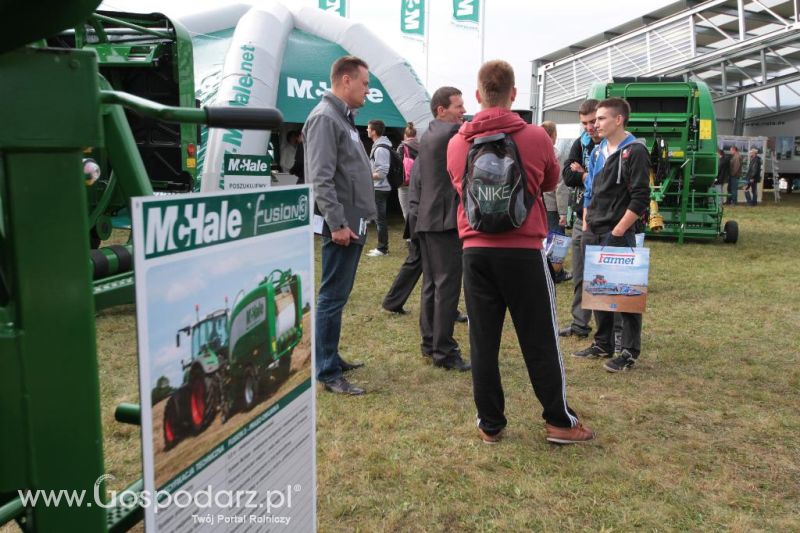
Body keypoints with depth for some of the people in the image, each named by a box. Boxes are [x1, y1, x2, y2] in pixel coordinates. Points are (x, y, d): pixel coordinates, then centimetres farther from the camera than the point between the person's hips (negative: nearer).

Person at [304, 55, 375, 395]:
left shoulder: (344, 117, 19)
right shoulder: (325, 117, -13)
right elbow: (321, 178, -21)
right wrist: (337, 224, -22)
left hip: (352, 223, 10)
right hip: (341, 227, -10)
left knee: (338, 296, 15)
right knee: (332, 298, -6)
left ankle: (332, 358, 26)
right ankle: (327, 373, 1)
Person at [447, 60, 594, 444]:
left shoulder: (457, 144, 2)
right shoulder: (536, 137, -5)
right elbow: (550, 184, 12)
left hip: (476, 250, 2)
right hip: (523, 250, -2)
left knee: (483, 341, 9)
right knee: (539, 340, 8)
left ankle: (490, 424, 17)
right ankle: (559, 421, 18)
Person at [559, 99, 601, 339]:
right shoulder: (581, 143, 8)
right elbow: (567, 175, -2)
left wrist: (583, 174, -11)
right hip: (582, 218, 6)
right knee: (579, 276, 13)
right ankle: (580, 324, 25)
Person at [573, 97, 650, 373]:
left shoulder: (634, 151, -10)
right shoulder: (598, 151, 13)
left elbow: (640, 198, -15)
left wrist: (617, 232, -16)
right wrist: (586, 225, 10)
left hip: (619, 235, -7)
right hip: (592, 234, 8)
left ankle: (630, 351, 9)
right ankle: (603, 343, 26)